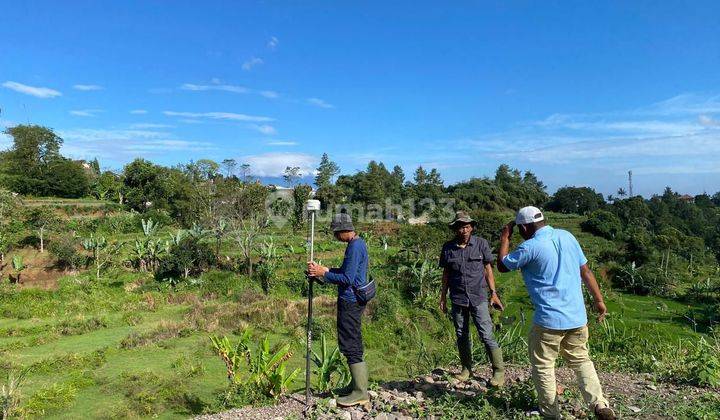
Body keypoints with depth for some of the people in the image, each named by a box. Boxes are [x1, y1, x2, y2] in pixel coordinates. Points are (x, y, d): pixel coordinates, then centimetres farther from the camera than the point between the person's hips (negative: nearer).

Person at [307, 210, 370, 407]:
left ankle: (360, 392, 6)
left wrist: (323, 274, -15)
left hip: (350, 302, -10)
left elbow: (347, 279, -23)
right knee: (352, 345, 18)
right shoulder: (359, 243, 13)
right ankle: (357, 384, 29)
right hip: (353, 300, 10)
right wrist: (326, 270, 11)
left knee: (351, 346, -3)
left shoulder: (354, 247, -19)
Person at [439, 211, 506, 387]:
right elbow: (446, 273, 9)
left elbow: (488, 269, 3)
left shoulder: (481, 244, -3)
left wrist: (493, 293, -1)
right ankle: (466, 369, 26)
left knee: (486, 335, -5)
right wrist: (443, 297, 9)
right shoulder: (448, 247, 2)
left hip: (478, 297, -2)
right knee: (461, 335, 11)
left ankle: (499, 371, 7)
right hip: (458, 299, 3)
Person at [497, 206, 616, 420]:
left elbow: (502, 266, -2)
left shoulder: (530, 247, -15)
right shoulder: (567, 236, 4)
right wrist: (598, 299, 18)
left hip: (549, 319, -6)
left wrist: (505, 238, 8)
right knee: (581, 360, 21)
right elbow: (585, 270, 10)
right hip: (578, 316, 7)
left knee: (543, 366, 9)